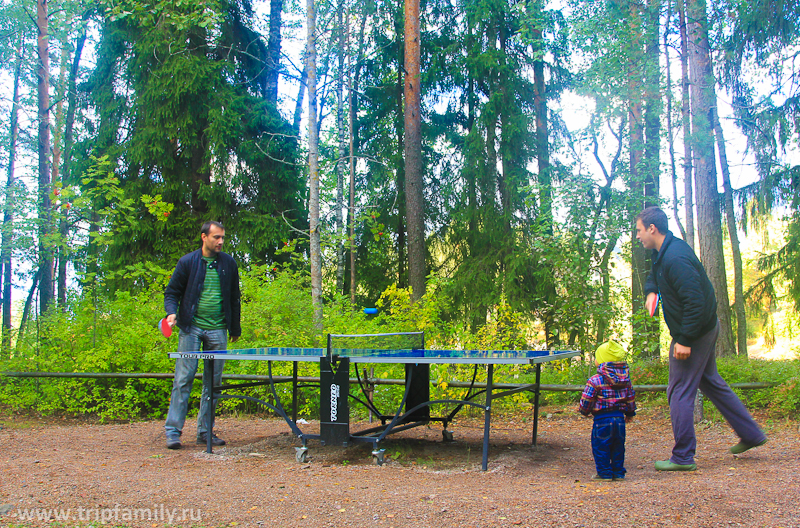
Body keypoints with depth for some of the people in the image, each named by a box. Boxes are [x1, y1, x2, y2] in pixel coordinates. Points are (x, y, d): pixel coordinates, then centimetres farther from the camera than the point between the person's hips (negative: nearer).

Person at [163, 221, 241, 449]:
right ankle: (173, 431, 0)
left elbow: (234, 298, 15)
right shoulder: (187, 262, 1)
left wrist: (235, 328, 15)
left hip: (217, 330, 3)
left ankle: (205, 431, 12)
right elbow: (172, 292, 5)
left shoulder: (229, 263, 9)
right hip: (191, 328, -3)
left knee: (213, 381, 4)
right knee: (183, 379, -5)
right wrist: (172, 312, -14)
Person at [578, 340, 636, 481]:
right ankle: (618, 472, 20)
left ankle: (605, 473, 8)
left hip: (602, 419, -6)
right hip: (620, 417, 6)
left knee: (600, 447, 5)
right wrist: (630, 413, 28)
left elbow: (586, 401, -9)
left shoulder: (595, 381, -13)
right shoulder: (626, 379, 4)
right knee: (618, 447, 15)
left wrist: (583, 411, 10)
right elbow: (631, 397, 13)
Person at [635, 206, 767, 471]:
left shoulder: (675, 258, -27)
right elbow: (654, 275, 26)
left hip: (695, 333, -11)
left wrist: (685, 340, -26)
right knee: (711, 382, 23)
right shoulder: (663, 252, 6)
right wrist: (651, 291, 3)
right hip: (707, 327, 11)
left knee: (680, 393, -3)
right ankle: (751, 434, 33)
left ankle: (683, 457, 6)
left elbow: (695, 302, -29)